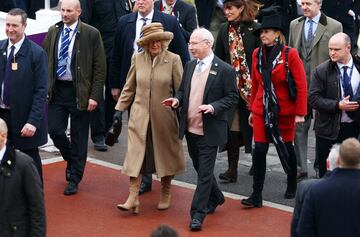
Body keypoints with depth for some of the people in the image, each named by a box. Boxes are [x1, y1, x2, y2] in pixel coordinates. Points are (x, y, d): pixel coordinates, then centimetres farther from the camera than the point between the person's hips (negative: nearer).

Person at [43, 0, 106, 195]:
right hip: (56, 90, 3)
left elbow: (100, 68, -6)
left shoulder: (91, 34, -7)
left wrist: (94, 96, -11)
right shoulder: (53, 32, 5)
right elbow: (45, 61, 12)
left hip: (80, 92, -3)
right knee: (55, 130, -2)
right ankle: (71, 160, 28)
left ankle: (74, 179, 18)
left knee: (78, 137, 4)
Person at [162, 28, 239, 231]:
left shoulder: (224, 70, -11)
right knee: (200, 167, 20)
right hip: (191, 128, 7)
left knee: (205, 172, -4)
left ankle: (198, 214, 1)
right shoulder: (190, 66, 8)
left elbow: (232, 97, -9)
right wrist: (177, 100, -4)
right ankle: (215, 198, 42)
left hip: (209, 131, -7)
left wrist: (213, 107, -24)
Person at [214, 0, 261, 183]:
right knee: (232, 126, -2)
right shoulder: (224, 30, 6)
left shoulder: (255, 29, -8)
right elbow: (218, 58, 9)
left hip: (251, 85, -3)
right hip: (230, 86, 3)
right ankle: (232, 169, -1)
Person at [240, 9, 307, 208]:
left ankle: (292, 187, 34)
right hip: (262, 110, 3)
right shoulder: (257, 54, 2)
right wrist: (252, 110, 12)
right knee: (259, 151, -3)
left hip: (284, 111, -3)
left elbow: (301, 85, -11)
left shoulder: (290, 54, -12)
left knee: (286, 148, 12)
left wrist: (300, 113, -13)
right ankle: (256, 196, 0)